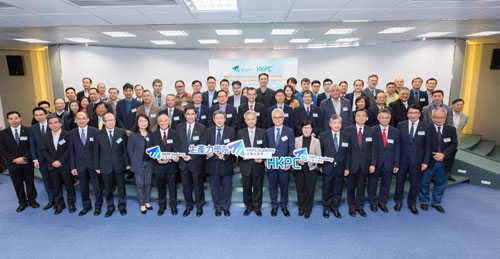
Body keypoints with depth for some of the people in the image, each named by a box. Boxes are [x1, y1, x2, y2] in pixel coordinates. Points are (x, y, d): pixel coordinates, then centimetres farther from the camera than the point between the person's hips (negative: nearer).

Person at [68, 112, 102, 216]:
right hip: (80, 164, 2)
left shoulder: (95, 131, -5)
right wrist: (73, 167, 2)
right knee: (83, 187, 14)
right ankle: (86, 206, 32)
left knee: (96, 186, 6)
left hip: (93, 164, -2)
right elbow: (71, 152, 5)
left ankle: (98, 206, 24)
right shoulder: (72, 134, 3)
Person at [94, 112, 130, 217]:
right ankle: (110, 207, 29)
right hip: (105, 166, 0)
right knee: (108, 188, 11)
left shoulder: (122, 132, -3)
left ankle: (122, 206, 29)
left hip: (119, 165, 0)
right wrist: (97, 166, 1)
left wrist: (127, 163, -1)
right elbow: (96, 151, 1)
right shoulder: (99, 134, -2)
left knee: (121, 187, 11)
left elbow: (126, 148, -1)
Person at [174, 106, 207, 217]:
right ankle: (189, 205, 31)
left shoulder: (201, 128, -5)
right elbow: (176, 144, 7)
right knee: (186, 185, 12)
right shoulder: (179, 127, 4)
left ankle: (199, 206, 27)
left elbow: (203, 146, -7)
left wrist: (191, 157, -14)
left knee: (198, 185, 8)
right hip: (183, 162, 3)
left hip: (196, 161, -2)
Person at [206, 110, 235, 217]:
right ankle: (217, 207, 32)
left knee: (226, 187, 11)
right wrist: (207, 154, -15)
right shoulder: (208, 131, 3)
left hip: (225, 163, -1)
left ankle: (226, 207, 32)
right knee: (215, 187, 13)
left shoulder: (231, 131, -2)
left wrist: (225, 156, -20)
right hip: (212, 163, 1)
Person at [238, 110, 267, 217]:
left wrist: (261, 158, -15)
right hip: (246, 165, 1)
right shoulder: (240, 133, 3)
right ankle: (248, 206, 29)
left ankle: (257, 206, 27)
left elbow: (265, 149, 1)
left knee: (258, 187, 10)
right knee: (246, 187, 11)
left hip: (258, 165, 0)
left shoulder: (262, 133, 1)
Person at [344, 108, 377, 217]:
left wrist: (373, 164, -5)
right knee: (351, 186, 11)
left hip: (365, 164, 1)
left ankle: (360, 205, 29)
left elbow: (373, 149, 1)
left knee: (361, 186, 12)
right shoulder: (348, 130, -4)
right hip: (352, 163, -1)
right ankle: (352, 206, 28)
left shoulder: (371, 131, 1)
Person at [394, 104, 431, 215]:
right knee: (400, 181, 12)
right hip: (402, 160, 0)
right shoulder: (401, 125, -2)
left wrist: (426, 162, -4)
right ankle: (398, 202, 31)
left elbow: (427, 146, 0)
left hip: (416, 160, 0)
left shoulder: (426, 127, -2)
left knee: (414, 183, 11)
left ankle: (412, 204, 31)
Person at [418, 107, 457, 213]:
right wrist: (433, 155, -14)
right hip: (429, 161, -3)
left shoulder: (451, 129, 3)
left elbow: (454, 144, -3)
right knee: (424, 183, 10)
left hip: (444, 163, 4)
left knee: (440, 184, 15)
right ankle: (424, 202, 29)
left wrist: (443, 154, -16)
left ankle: (436, 202, 34)